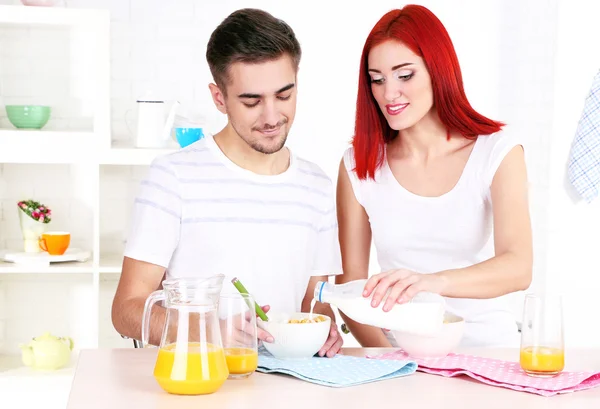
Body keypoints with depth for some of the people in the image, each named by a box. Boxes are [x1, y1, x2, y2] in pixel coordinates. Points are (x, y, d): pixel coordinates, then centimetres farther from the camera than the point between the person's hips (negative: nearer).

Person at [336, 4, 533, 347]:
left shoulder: (499, 150, -2)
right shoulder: (358, 164, 2)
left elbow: (519, 268, -15)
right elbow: (351, 279, 2)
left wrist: (433, 281, -33)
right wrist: (387, 359, -15)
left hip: (486, 347, 0)